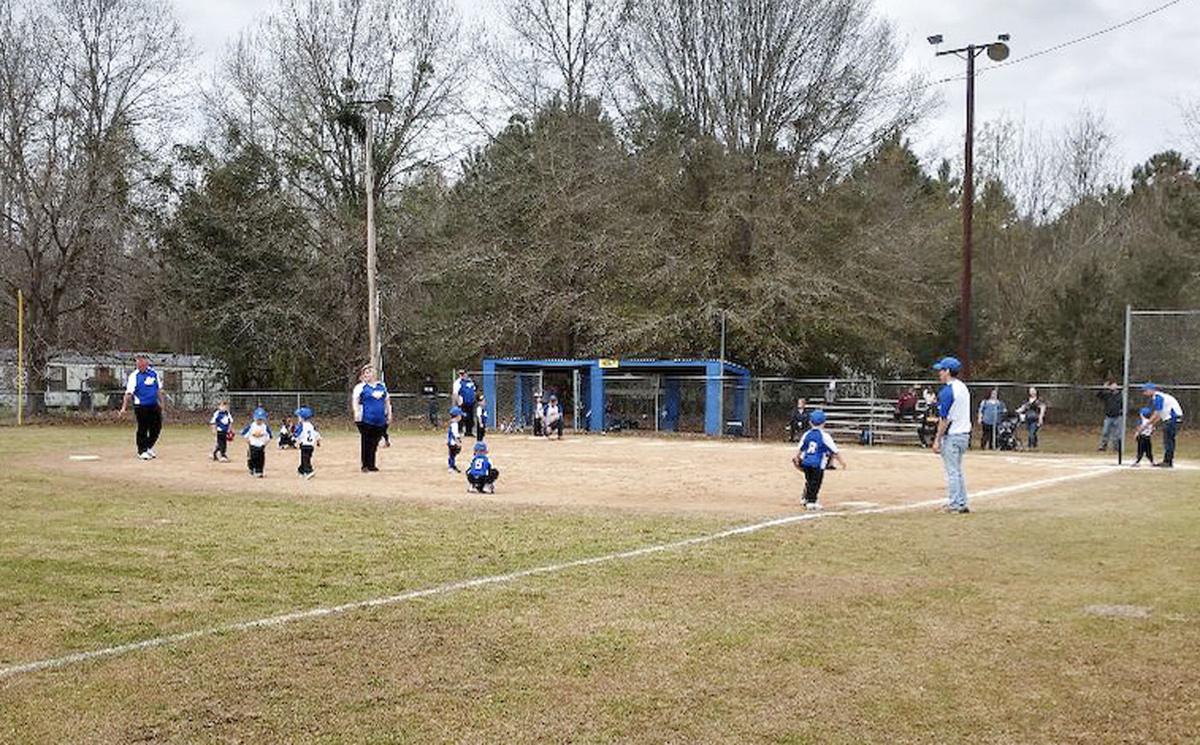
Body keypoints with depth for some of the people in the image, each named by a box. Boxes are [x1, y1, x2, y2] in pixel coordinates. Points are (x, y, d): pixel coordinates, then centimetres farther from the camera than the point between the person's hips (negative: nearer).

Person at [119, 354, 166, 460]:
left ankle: (149, 447, 28)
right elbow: (128, 393, -15)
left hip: (154, 406, 5)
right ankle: (142, 451, 12)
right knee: (143, 429, -1)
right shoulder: (134, 376, -8)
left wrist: (162, 402, 18)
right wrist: (124, 407, -23)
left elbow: (159, 389, 18)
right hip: (141, 406, -5)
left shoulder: (154, 373, 6)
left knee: (157, 427, 9)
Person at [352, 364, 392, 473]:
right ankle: (366, 466, 5)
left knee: (374, 443, 8)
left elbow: (387, 401, 24)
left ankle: (371, 465, 17)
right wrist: (357, 412, -23)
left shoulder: (382, 386, 16)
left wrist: (389, 413, 19)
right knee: (366, 442, -2)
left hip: (380, 420, 4)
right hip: (366, 420, -4)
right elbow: (355, 400, -9)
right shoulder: (360, 387, 0)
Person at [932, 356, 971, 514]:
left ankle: (954, 505, 1)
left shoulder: (947, 391, -17)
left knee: (952, 472, -2)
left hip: (951, 435, -9)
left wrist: (937, 440, -15)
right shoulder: (963, 387, 11)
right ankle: (961, 504, 20)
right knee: (957, 471, 17)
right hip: (964, 434, 9)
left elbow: (945, 419, -18)